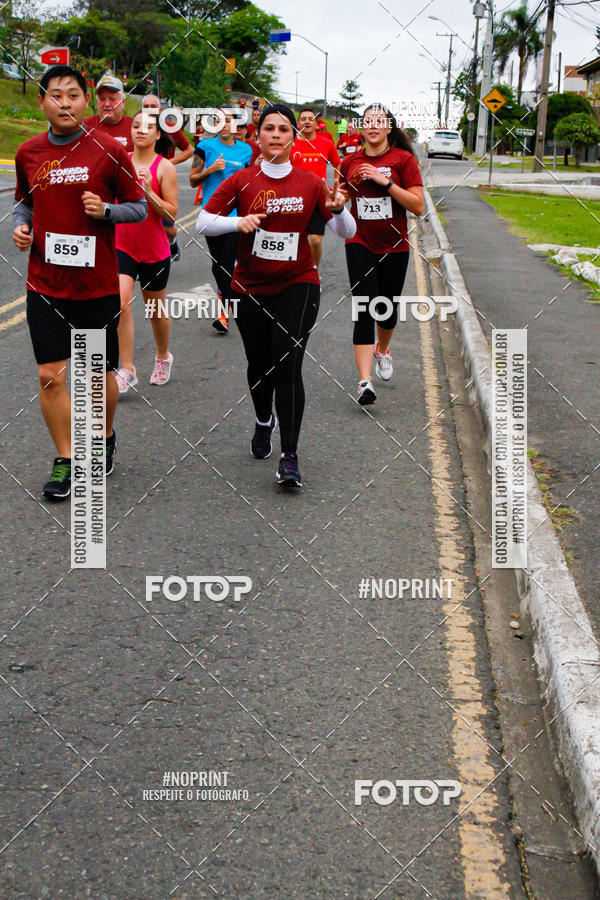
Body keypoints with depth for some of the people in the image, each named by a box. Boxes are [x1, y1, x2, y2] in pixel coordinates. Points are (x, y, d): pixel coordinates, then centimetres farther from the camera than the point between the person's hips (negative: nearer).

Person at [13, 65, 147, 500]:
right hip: (45, 282, 2)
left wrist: (105, 210, -18)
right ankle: (65, 460, 13)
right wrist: (21, 225, -1)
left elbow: (140, 207, 0)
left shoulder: (109, 151, -5)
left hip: (98, 283, -2)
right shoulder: (29, 153, 4)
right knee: (50, 375, -2)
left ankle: (105, 438, 38)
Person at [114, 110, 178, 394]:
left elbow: (172, 214, -12)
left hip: (155, 250, -2)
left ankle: (163, 357, 39)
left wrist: (149, 192, -24)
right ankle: (127, 370, -10)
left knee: (155, 310, 13)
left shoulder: (164, 168, -8)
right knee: (121, 304, -16)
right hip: (121, 245, 2)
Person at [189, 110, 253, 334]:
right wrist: (211, 169, -11)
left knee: (227, 264, -9)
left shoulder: (245, 150, 8)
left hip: (236, 214, -1)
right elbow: (193, 181, 3)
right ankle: (223, 291, 38)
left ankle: (224, 312, -8)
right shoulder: (206, 146, 2)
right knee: (217, 263, 9)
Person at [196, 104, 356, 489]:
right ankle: (264, 421, 45)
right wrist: (239, 222, -20)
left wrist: (339, 210, -22)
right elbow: (203, 222, -2)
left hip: (297, 285, -1)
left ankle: (290, 457, -8)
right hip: (250, 287, 2)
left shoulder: (310, 183, 0)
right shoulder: (242, 181, -1)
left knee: (287, 366, -14)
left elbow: (347, 232, 0)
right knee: (259, 365, 13)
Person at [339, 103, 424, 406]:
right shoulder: (350, 162, 4)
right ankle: (365, 382, -18)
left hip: (394, 246, 0)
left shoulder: (403, 159, -5)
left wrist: (386, 181, -19)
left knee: (388, 309, 13)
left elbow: (418, 206, -12)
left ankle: (382, 350, 47)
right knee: (364, 309, -13)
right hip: (360, 243, 0)